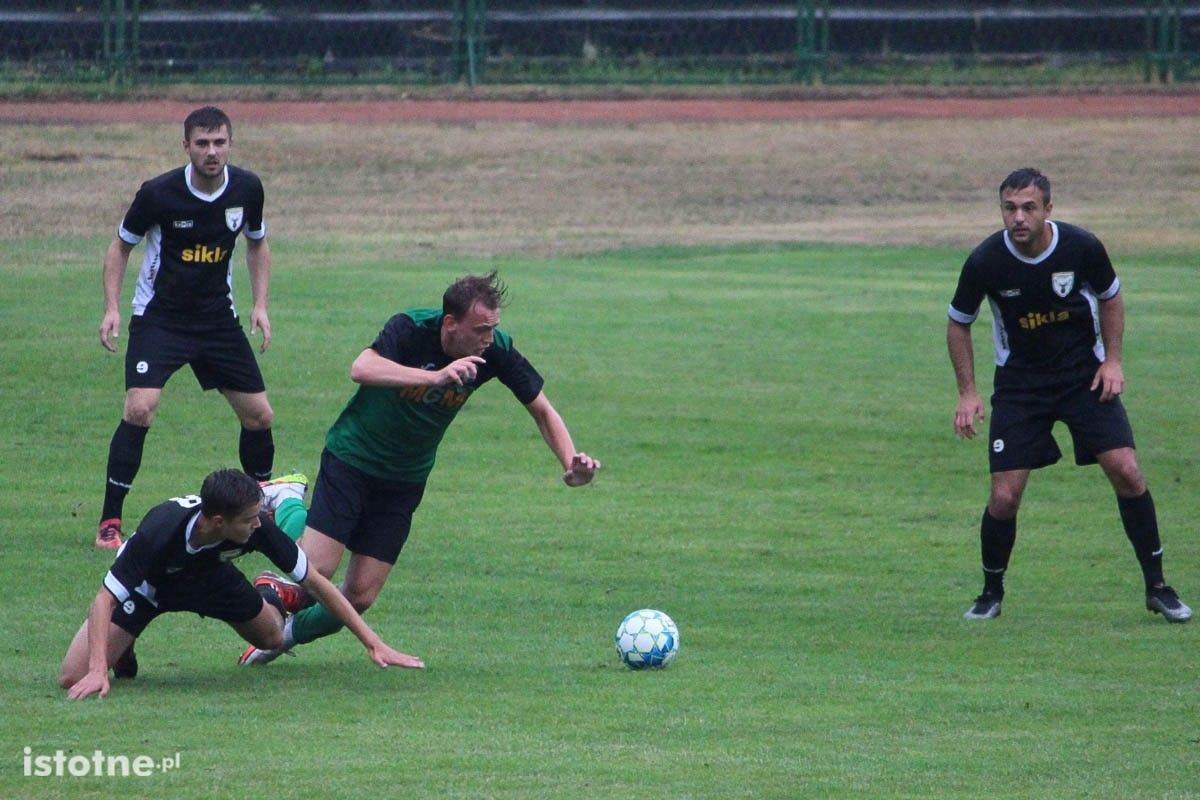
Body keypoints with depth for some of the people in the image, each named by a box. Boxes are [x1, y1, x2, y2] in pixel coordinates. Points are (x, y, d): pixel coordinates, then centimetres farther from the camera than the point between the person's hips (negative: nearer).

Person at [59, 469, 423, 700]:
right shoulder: (159, 532, -43)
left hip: (208, 575, 3)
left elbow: (315, 582, -20)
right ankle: (124, 648, 16)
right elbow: (105, 599, -35)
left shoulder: (258, 527, -32)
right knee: (74, 678, -17)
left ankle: (269, 598, 43)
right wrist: (98, 671, -47)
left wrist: (373, 642, -20)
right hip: (146, 586, -3)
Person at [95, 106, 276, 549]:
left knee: (259, 414, 5)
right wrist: (111, 308, -11)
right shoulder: (158, 193, -17)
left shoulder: (246, 188, -6)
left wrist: (260, 305, 4)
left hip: (218, 319, 4)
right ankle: (109, 522, -11)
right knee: (139, 409, -21)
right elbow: (120, 246, -2)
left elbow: (257, 244, 13)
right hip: (159, 317, -4)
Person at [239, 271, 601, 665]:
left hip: (405, 480, 4)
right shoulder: (411, 329, -26)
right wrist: (437, 376, -54)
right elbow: (361, 369, -45)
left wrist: (571, 463, -20)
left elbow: (541, 410, -3)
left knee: (360, 596, -1)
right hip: (351, 458, -4)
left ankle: (280, 635, 25)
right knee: (314, 572, -16)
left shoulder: (495, 350, -14)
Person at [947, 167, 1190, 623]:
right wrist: (967, 393, -3)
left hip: (1085, 375, 0)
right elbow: (958, 324, 1)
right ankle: (991, 593, 16)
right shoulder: (985, 262, -16)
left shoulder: (1082, 248, -15)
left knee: (1126, 472, -12)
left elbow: (1111, 298, 6)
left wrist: (1112, 360, -4)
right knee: (1004, 497, -9)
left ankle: (1157, 587, 3)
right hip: (1019, 384, 0)